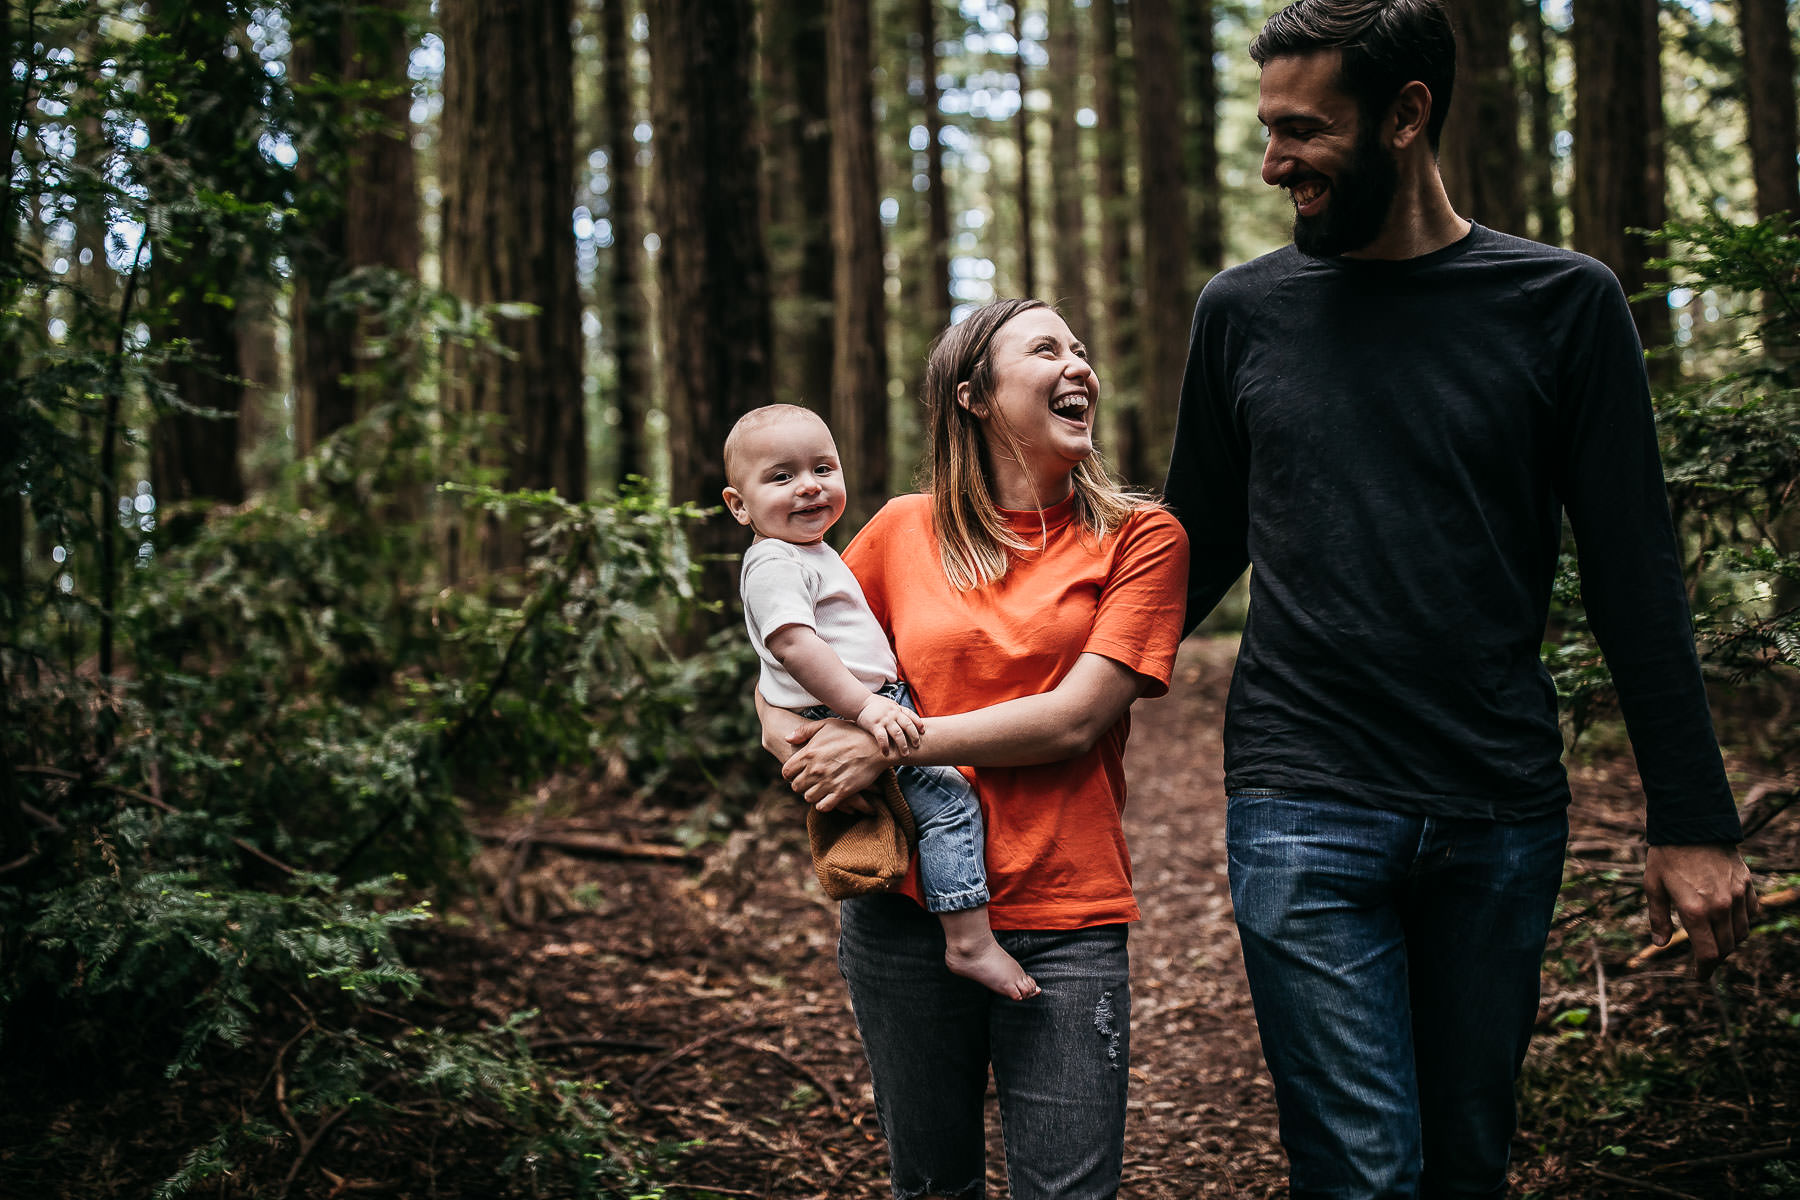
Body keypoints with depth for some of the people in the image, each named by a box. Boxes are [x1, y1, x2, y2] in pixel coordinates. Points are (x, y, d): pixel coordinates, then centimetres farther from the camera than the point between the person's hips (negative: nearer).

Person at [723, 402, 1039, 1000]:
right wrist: (865, 707, -33)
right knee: (949, 797, -19)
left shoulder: (811, 554, 19)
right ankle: (970, 942, -18)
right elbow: (793, 643, -29)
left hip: (870, 711, 11)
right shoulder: (774, 564, -16)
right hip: (838, 726, -11)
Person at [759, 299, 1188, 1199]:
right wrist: (780, 727, -4)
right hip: (905, 908, 2)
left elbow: (1074, 717, -10)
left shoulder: (1138, 537, 0)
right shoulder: (904, 531, 6)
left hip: (1064, 919, -2)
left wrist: (890, 745, -13)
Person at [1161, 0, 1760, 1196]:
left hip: (1502, 815, 1)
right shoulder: (1244, 310, 5)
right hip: (1305, 808, 0)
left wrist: (1692, 822, 0)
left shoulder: (1563, 304, 1)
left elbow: (1636, 579, 2)